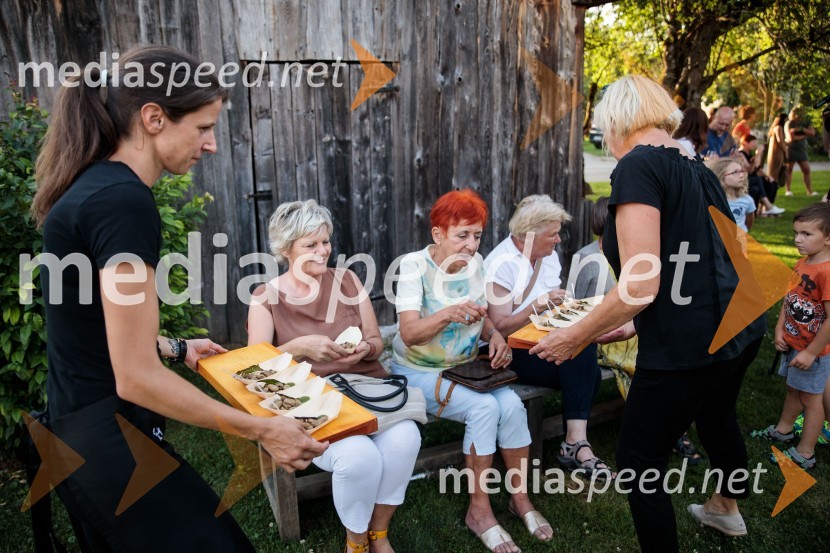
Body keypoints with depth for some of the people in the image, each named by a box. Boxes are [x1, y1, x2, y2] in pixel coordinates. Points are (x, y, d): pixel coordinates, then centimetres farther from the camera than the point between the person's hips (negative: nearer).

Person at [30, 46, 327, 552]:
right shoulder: (124, 201, -25)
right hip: (110, 439, -10)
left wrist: (177, 349, 22)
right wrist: (262, 430, -19)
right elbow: (136, 377, -26)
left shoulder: (94, 186, 6)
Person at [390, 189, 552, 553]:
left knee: (512, 405, -19)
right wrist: (448, 314, -44)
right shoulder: (415, 265, -18)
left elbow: (480, 317, 8)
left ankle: (520, 497, 2)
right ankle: (479, 511, -9)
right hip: (419, 372, -5)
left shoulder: (475, 263, -1)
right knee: (484, 408, -26)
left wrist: (495, 335, -14)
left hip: (466, 368, 5)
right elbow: (408, 334, -26)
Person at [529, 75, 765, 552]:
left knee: (639, 466, 8)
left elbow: (641, 285, -22)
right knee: (717, 419, 36)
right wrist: (635, 325, 23)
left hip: (690, 346, -10)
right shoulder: (698, 170, 12)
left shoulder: (638, 166, -15)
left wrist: (574, 338, -9)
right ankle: (727, 510, 64)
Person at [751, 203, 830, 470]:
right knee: (793, 389, 24)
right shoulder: (801, 263, 1)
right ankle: (783, 430, 44)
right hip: (792, 344, 8)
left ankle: (805, 454, 21)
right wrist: (780, 330, 2)